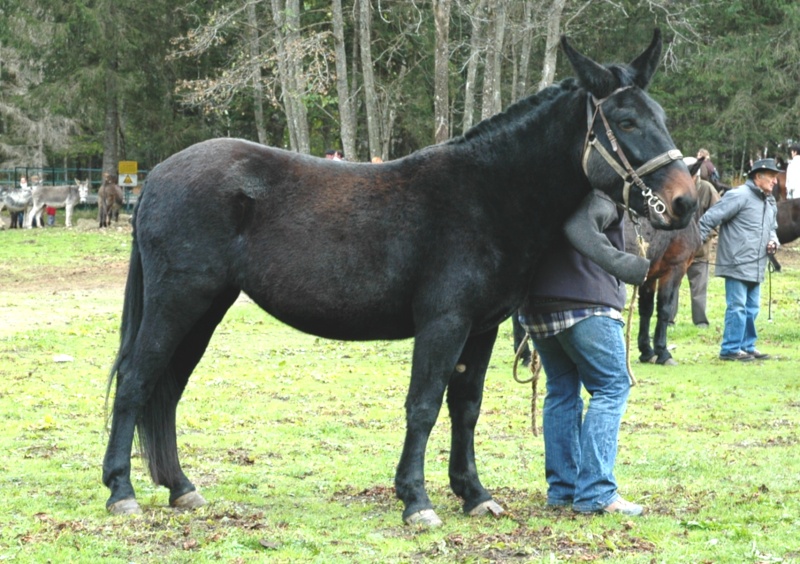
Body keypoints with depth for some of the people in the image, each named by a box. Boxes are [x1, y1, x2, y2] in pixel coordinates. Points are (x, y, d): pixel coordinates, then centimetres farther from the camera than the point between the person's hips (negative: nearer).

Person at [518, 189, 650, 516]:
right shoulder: (601, 195, -9)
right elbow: (579, 227, -28)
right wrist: (632, 268, -35)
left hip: (536, 306, 8)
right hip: (586, 304, -8)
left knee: (562, 390, 16)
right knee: (611, 388, -2)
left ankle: (561, 488, 17)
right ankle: (595, 493, -9)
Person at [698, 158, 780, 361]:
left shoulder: (770, 203, 15)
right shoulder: (739, 196, -13)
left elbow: (771, 228, 30)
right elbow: (711, 217, -17)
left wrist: (773, 241, 7)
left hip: (756, 267, 9)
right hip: (737, 265, -9)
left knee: (752, 308, 13)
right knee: (737, 307, -6)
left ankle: (747, 346, 23)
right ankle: (731, 349, 0)